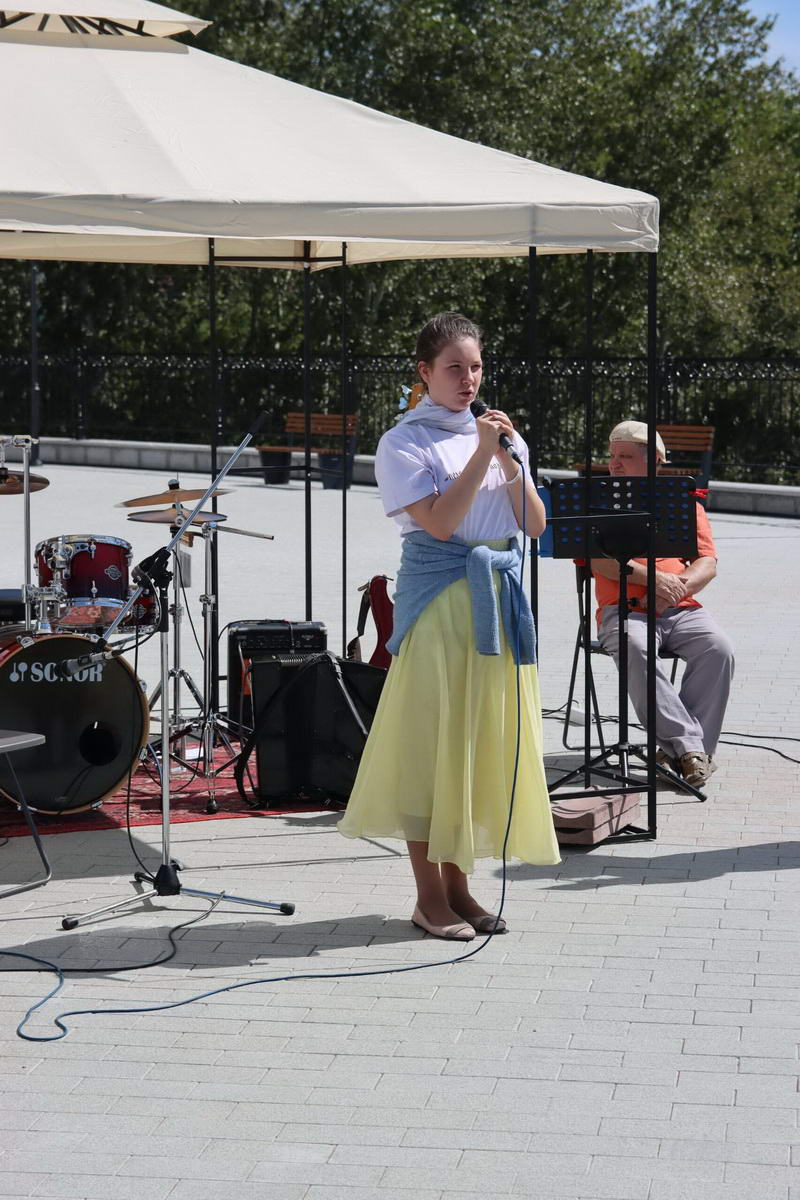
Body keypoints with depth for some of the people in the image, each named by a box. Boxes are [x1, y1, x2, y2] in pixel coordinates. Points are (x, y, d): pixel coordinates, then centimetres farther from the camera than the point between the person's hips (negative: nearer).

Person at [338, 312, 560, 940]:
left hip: (499, 594, 6)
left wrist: (510, 463, -6)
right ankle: (430, 894, 2)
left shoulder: (501, 434, 15)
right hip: (438, 594, -6)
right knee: (431, 737, -5)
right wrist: (481, 456, -14)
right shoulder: (405, 443, -3)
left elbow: (535, 525, 8)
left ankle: (459, 882, 16)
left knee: (485, 736, 7)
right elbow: (440, 522, -14)